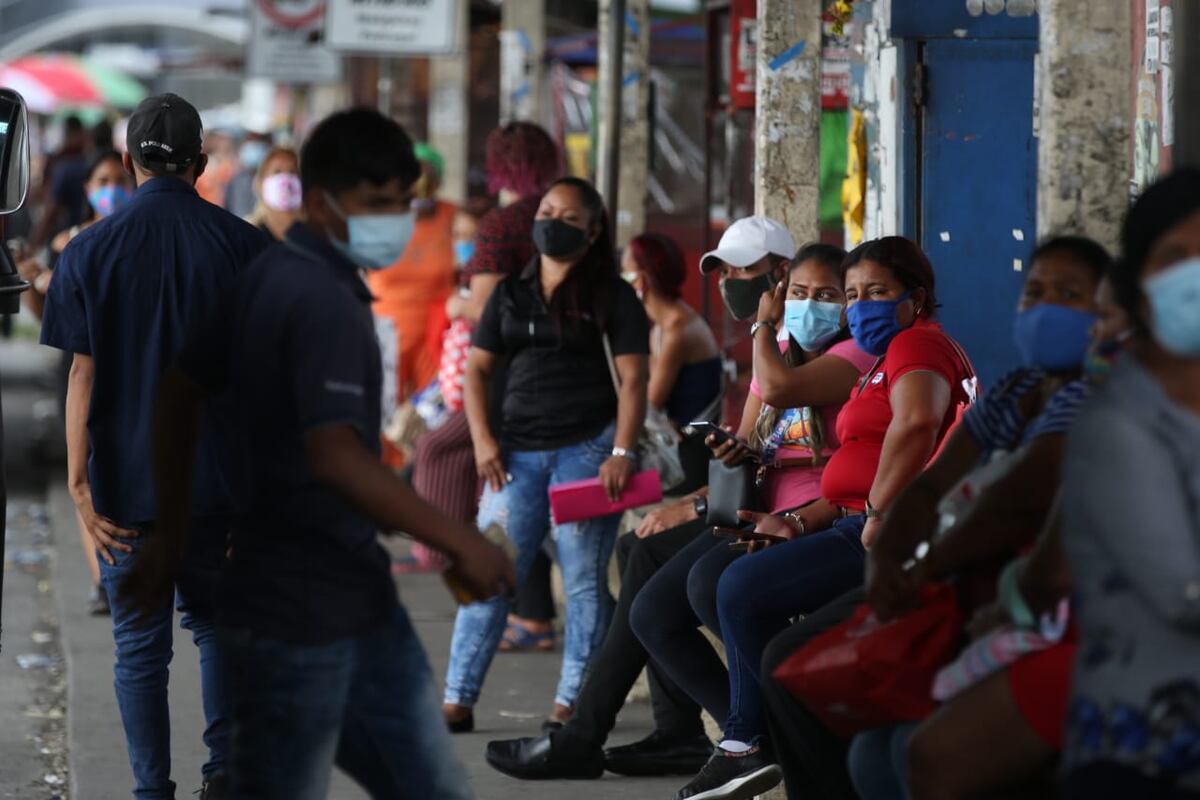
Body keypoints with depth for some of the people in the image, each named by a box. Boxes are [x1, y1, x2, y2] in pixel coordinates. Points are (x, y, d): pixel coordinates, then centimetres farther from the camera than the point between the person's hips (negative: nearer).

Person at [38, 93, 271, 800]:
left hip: (129, 482, -1)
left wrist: (80, 482, -3)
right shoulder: (247, 246, -1)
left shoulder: (91, 251, -3)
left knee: (141, 647, 6)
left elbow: (84, 377, -6)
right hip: (221, 478, 1)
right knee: (216, 623, 20)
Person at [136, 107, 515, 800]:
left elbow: (181, 391, 18)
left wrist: (174, 538, 24)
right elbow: (336, 457, -30)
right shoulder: (325, 301, -19)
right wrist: (461, 542, -26)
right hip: (301, 611, -10)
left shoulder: (271, 278, 10)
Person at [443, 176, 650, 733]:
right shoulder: (511, 294, 16)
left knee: (584, 579, 0)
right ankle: (457, 700, 0)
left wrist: (622, 452, -13)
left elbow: (632, 379, -2)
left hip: (587, 447, -3)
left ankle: (572, 702, 5)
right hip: (517, 451, 3)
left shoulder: (612, 296, 4)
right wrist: (482, 438, 1)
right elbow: (476, 368, 15)